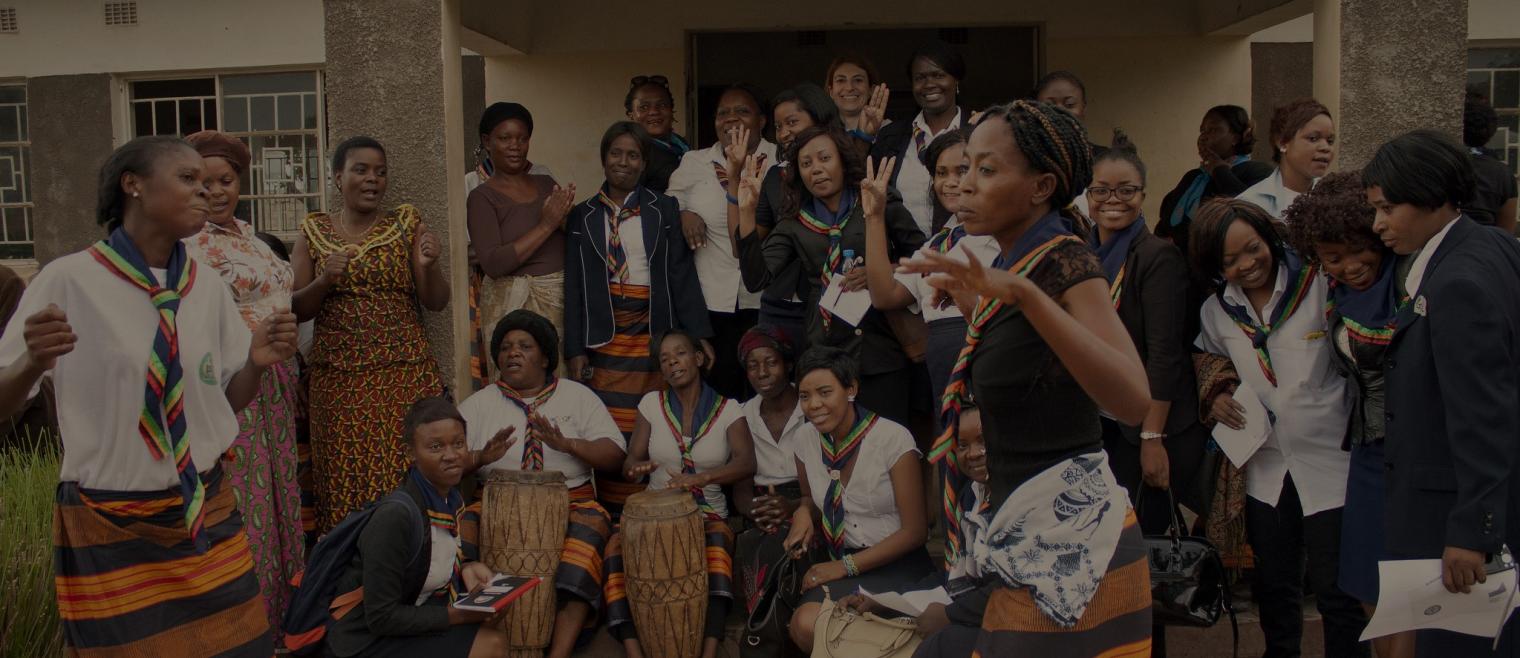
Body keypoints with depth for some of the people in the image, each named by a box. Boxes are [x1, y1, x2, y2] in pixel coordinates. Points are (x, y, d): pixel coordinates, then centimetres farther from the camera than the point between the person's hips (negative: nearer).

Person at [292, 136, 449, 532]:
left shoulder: (408, 225, 6)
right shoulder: (313, 233, 8)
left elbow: (437, 303, 4)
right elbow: (297, 311, 8)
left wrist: (429, 266, -15)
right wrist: (324, 281, -11)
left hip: (404, 375, -1)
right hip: (338, 379, 1)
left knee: (407, 477, -6)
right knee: (345, 483, -1)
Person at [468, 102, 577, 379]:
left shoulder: (546, 184, 10)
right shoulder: (483, 197, -4)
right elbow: (492, 264, -17)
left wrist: (564, 218, -11)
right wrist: (547, 225, -19)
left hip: (561, 301, 4)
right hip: (514, 306, -4)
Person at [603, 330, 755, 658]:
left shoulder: (728, 409, 0)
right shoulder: (651, 403, 6)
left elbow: (746, 463, -14)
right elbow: (629, 462, 5)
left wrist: (703, 476, -33)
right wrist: (636, 467, -21)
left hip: (707, 513, -2)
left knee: (718, 541, -37)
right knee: (619, 545, -30)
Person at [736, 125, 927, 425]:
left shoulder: (882, 207, 5)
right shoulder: (795, 225, 10)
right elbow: (756, 278, -2)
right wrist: (747, 211, -7)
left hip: (882, 353, -2)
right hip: (825, 354, 2)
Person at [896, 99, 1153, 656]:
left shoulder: (1066, 260, -14)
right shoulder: (1017, 263, 9)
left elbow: (1133, 400, -31)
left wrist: (1022, 293, -38)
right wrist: (982, 299, 20)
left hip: (1066, 537, -8)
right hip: (1033, 538, 8)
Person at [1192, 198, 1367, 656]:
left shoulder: (1321, 286, -11)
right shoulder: (1217, 311, 4)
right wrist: (1214, 399, -1)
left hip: (1329, 460, -4)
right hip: (1266, 467, 5)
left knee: (1336, 593, 3)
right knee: (1274, 587, 19)